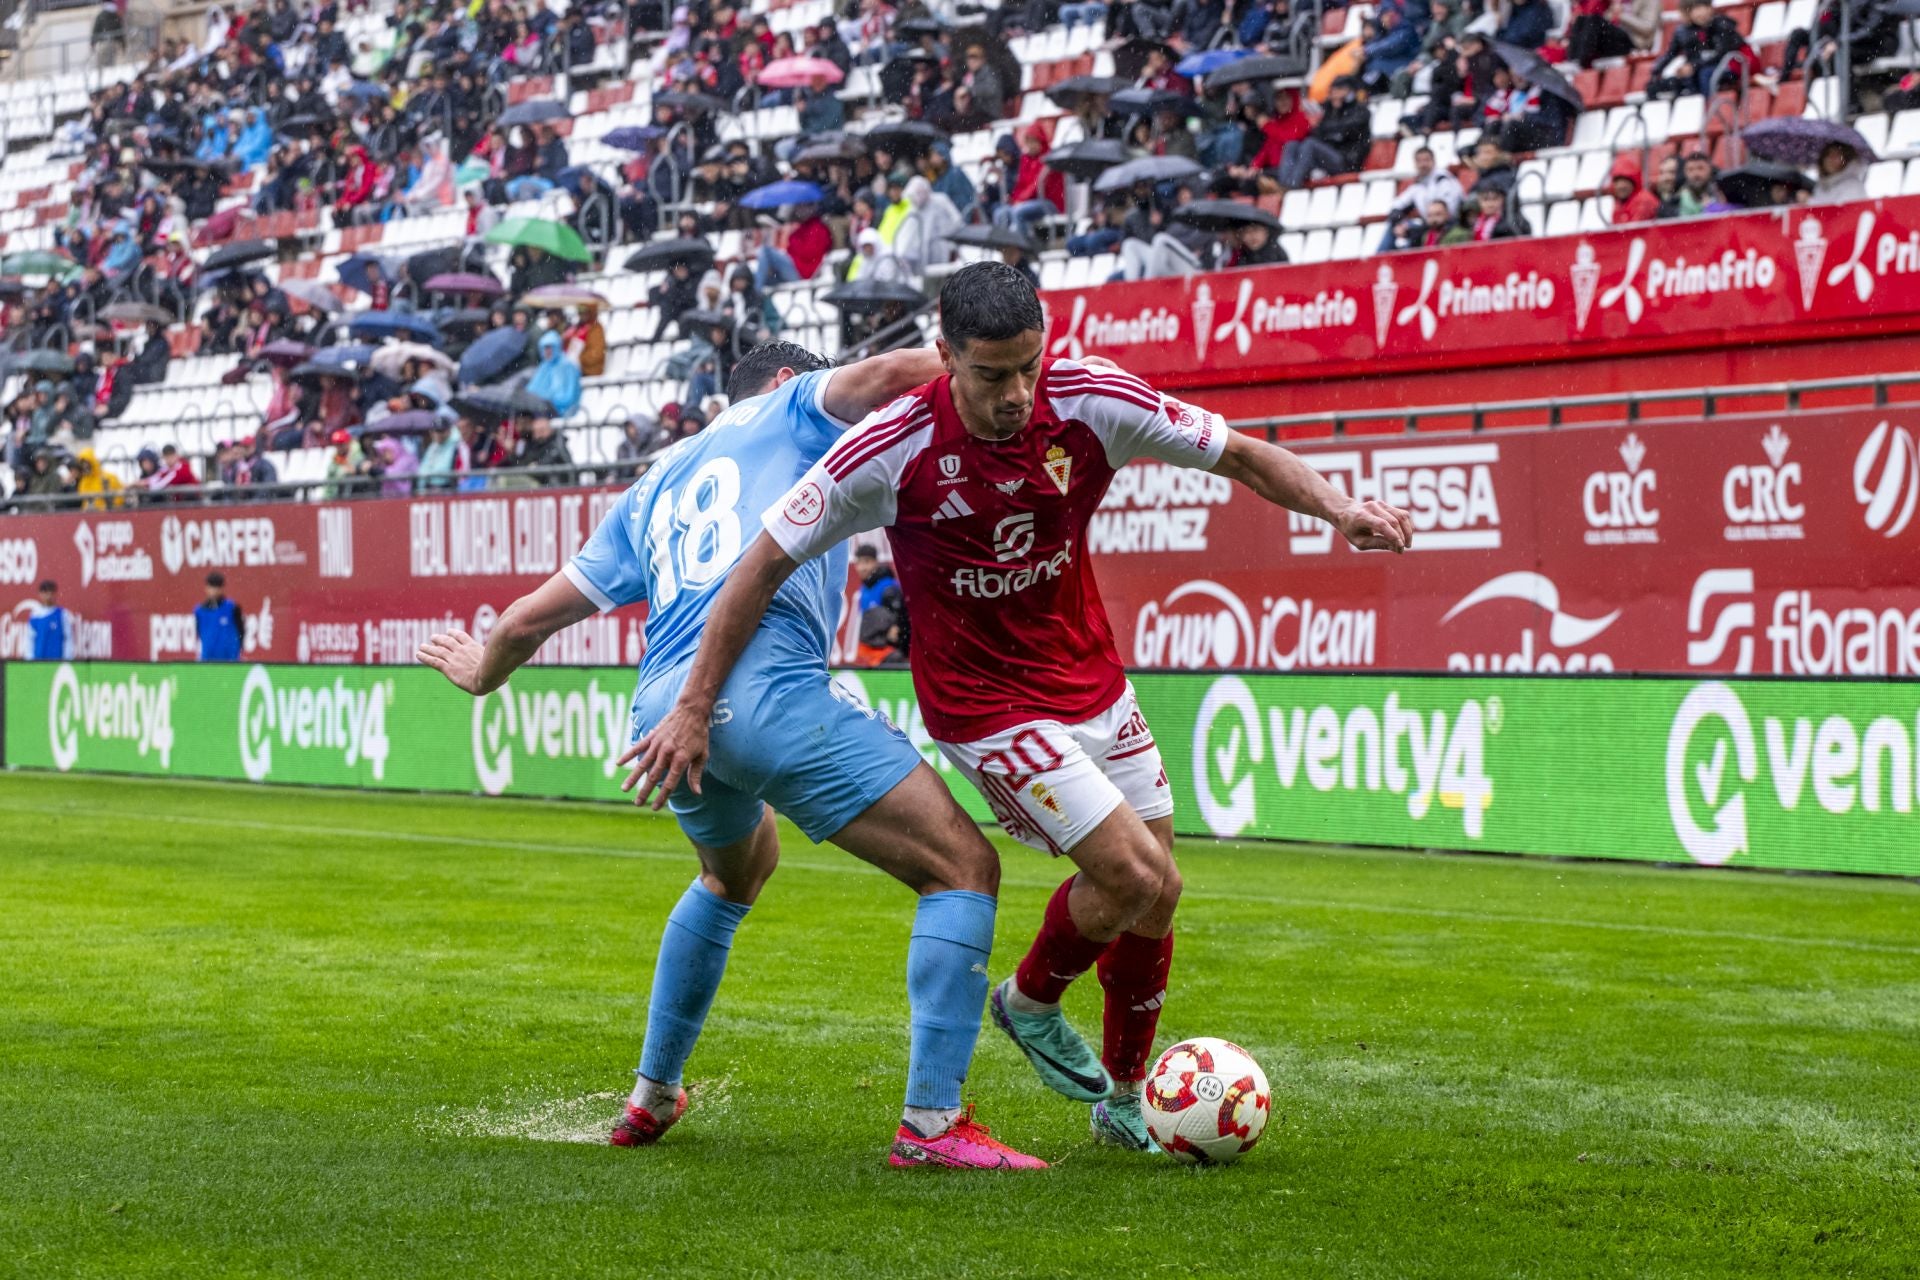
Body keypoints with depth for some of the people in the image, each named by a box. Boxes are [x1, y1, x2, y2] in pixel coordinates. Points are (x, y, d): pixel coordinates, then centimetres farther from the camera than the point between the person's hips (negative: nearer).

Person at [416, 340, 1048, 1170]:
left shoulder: (652, 488, 34)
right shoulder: (790, 409, 20)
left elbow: (532, 617, 36)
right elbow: (896, 371, -3)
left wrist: (483, 672, 54)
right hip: (763, 683, -7)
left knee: (737, 869, 38)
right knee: (962, 864, -5)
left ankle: (651, 1099, 41)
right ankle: (931, 1122, -16)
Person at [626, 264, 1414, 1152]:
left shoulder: (1090, 401, -15)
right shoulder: (891, 452, -23)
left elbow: (1237, 453, -3)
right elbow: (766, 565, -14)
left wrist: (1336, 508, -21)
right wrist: (695, 709, -13)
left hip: (1093, 682, 5)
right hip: (985, 704, -5)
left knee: (1155, 896, 8)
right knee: (1134, 871, -16)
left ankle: (1124, 1101, 30)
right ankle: (1032, 1003, 15)